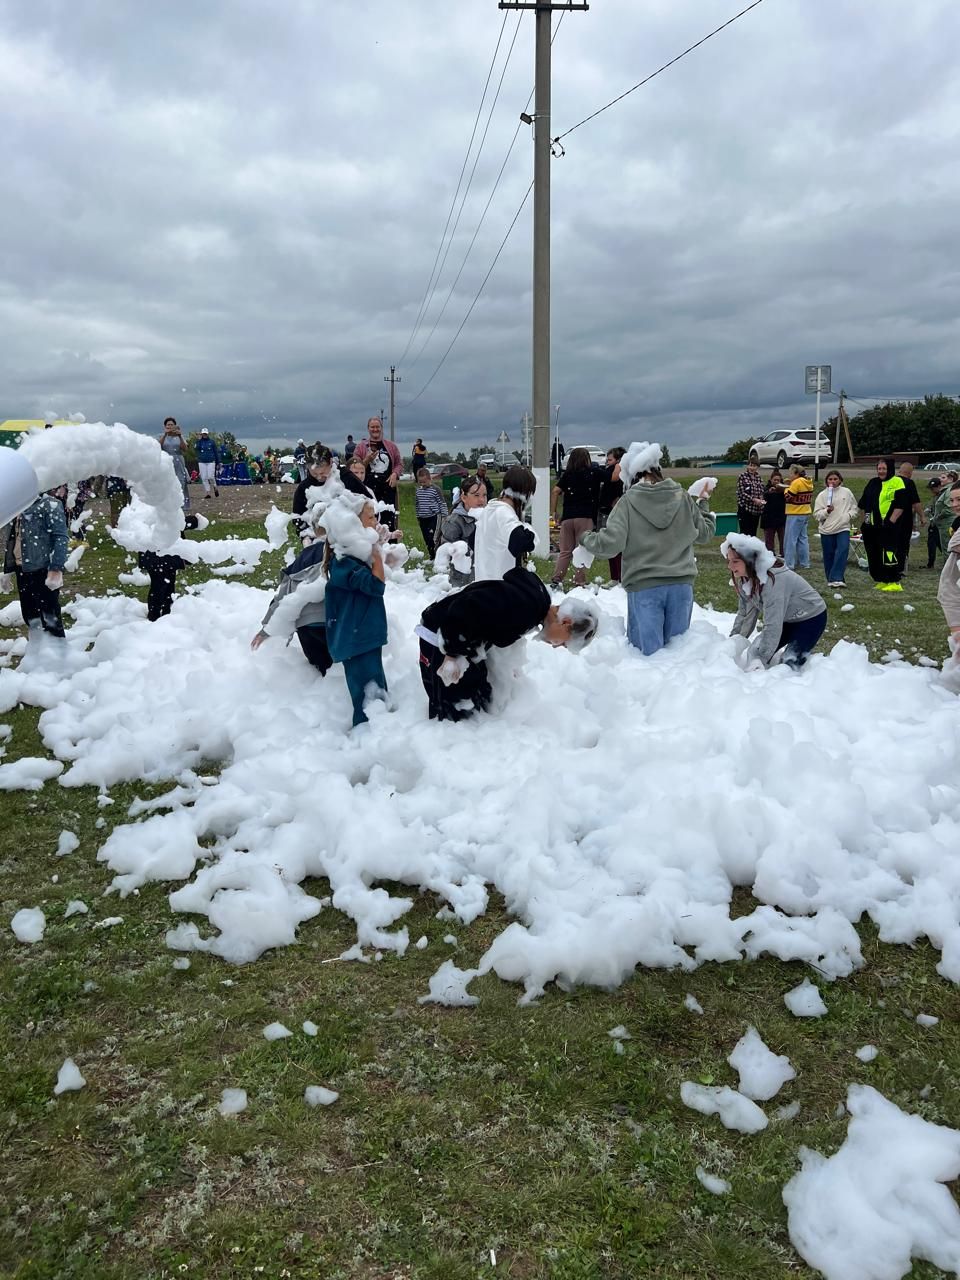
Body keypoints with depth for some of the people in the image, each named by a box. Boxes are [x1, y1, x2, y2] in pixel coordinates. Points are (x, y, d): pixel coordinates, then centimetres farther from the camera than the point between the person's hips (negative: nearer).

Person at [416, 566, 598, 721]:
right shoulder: (522, 603, -30)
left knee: (481, 702, 14)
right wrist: (452, 654, -23)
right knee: (453, 712, -8)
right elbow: (463, 611, -32)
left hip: (460, 641, 10)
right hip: (438, 636, -10)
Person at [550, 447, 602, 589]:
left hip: (567, 517, 3)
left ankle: (556, 579, 5)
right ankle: (579, 582, -1)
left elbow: (555, 491, -1)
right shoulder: (593, 472, 3)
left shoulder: (567, 474, 9)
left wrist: (553, 512, 4)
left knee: (565, 551, 10)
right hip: (585, 517, -3)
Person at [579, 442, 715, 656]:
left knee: (649, 651, 2)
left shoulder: (628, 501, -8)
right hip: (681, 584, 3)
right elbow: (705, 533, 15)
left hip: (644, 586, -3)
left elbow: (610, 543, -14)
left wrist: (586, 539, 6)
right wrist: (704, 506, 33)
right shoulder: (683, 498, 3)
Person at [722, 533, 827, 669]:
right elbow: (745, 614, 1)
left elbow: (773, 626, -38)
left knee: (789, 664, -24)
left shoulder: (773, 580, -36)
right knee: (754, 652, -3)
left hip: (811, 618, -8)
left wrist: (759, 661, -39)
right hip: (787, 619, 8)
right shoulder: (745, 579, -12)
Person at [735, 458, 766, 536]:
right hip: (745, 509, -5)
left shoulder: (759, 478, 11)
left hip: (756, 510, 5)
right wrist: (754, 499, -19)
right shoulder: (742, 476, -4)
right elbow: (741, 493, -11)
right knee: (744, 533, -8)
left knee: (753, 534, 8)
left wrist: (762, 500, -6)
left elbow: (762, 492, 16)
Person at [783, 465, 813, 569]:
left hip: (795, 515, -9)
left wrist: (786, 488, 1)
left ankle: (789, 564, -3)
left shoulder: (797, 482, -16)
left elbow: (788, 496, -17)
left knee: (790, 540, -4)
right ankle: (805, 563, 16)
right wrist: (791, 486, 7)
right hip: (805, 513, 9)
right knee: (803, 538, 13)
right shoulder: (808, 483, 10)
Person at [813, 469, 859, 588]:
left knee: (843, 550, -19)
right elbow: (816, 514, 0)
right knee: (829, 556, 5)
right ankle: (831, 579, 17)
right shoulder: (822, 495, 4)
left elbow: (854, 507, 15)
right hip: (826, 530, 1)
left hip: (843, 528, -1)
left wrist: (849, 515, -2)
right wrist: (827, 511, -16)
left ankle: (836, 578, -22)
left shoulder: (846, 492, 7)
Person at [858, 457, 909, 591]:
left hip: (888, 526, -7)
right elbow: (864, 504, 23)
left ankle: (894, 582, -8)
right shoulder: (873, 483, 17)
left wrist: (891, 521, -16)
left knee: (889, 554, -12)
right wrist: (865, 520, 17)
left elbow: (900, 505, -11)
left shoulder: (897, 482, -4)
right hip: (872, 526, 8)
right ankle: (881, 581, 18)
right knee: (874, 555, 9)